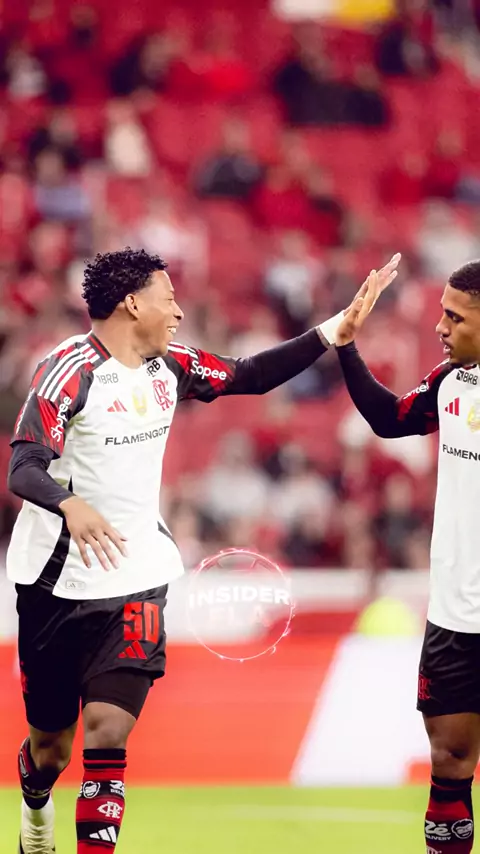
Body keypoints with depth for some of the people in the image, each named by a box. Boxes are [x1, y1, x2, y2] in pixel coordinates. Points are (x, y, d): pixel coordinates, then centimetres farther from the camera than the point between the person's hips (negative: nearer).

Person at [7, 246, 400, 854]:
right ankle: (36, 804, 44)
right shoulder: (72, 369, -16)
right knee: (51, 745, 10)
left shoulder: (168, 368, 5)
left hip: (136, 584, 4)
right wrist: (71, 506, -45)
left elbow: (252, 376, 16)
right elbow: (24, 467, -25)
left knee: (108, 735, -13)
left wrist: (333, 330, 8)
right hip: (58, 582, -4)